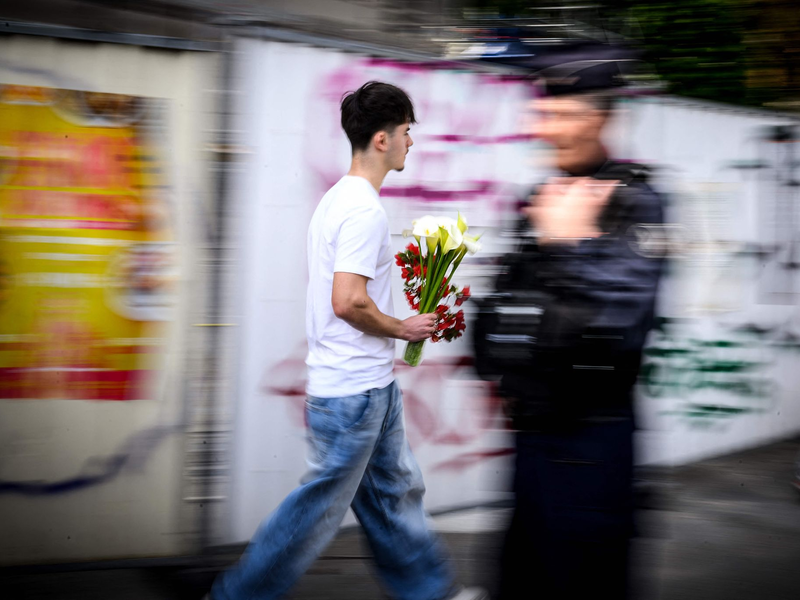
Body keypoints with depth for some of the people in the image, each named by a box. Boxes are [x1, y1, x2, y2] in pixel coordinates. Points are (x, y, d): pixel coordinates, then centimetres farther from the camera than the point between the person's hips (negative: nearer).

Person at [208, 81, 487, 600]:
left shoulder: (340, 198, 11)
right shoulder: (365, 210, -20)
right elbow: (348, 302, -27)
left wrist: (383, 346, 17)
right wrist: (403, 329, -11)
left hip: (369, 382, 10)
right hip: (354, 389, -10)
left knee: (396, 489, 18)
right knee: (323, 504, 0)